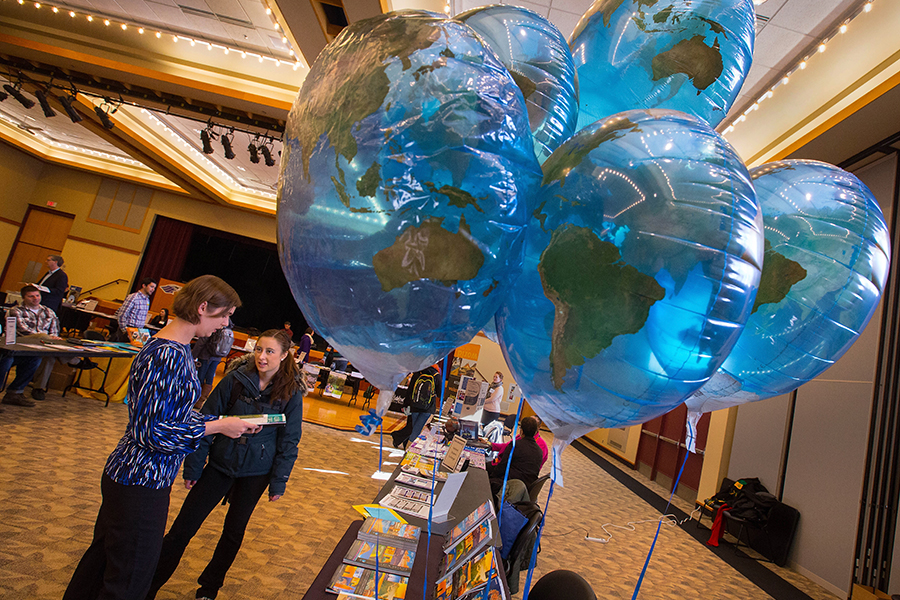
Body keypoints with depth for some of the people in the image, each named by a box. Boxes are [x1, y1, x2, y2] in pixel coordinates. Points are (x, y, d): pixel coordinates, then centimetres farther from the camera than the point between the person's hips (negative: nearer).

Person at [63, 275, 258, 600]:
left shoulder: (175, 347, 5)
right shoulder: (169, 356, -27)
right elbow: (150, 431, -26)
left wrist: (225, 422, 6)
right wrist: (216, 426, -19)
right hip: (142, 484, -10)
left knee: (103, 556, 28)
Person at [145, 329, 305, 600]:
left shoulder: (291, 393, -13)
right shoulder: (236, 379, -12)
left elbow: (289, 441, -5)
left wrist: (278, 481, -4)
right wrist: (193, 465, -3)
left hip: (256, 472, 0)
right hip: (221, 463, 0)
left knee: (234, 530, 16)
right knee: (183, 527, 4)